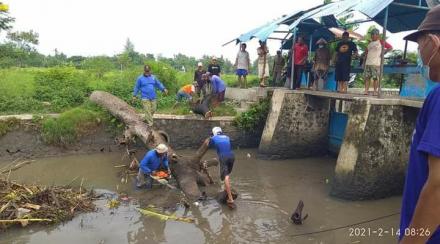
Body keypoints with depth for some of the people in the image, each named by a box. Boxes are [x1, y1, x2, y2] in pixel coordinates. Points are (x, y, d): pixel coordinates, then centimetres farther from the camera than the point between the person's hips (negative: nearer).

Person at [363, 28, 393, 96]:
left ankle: (375, 91, -3)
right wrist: (364, 62, 15)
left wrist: (384, 52, -7)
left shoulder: (381, 42, 4)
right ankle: (366, 90, -3)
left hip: (376, 63, -5)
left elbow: (390, 47, 2)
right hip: (368, 63, 5)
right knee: (367, 77, -2)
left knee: (375, 78, -5)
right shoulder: (370, 43, 20)